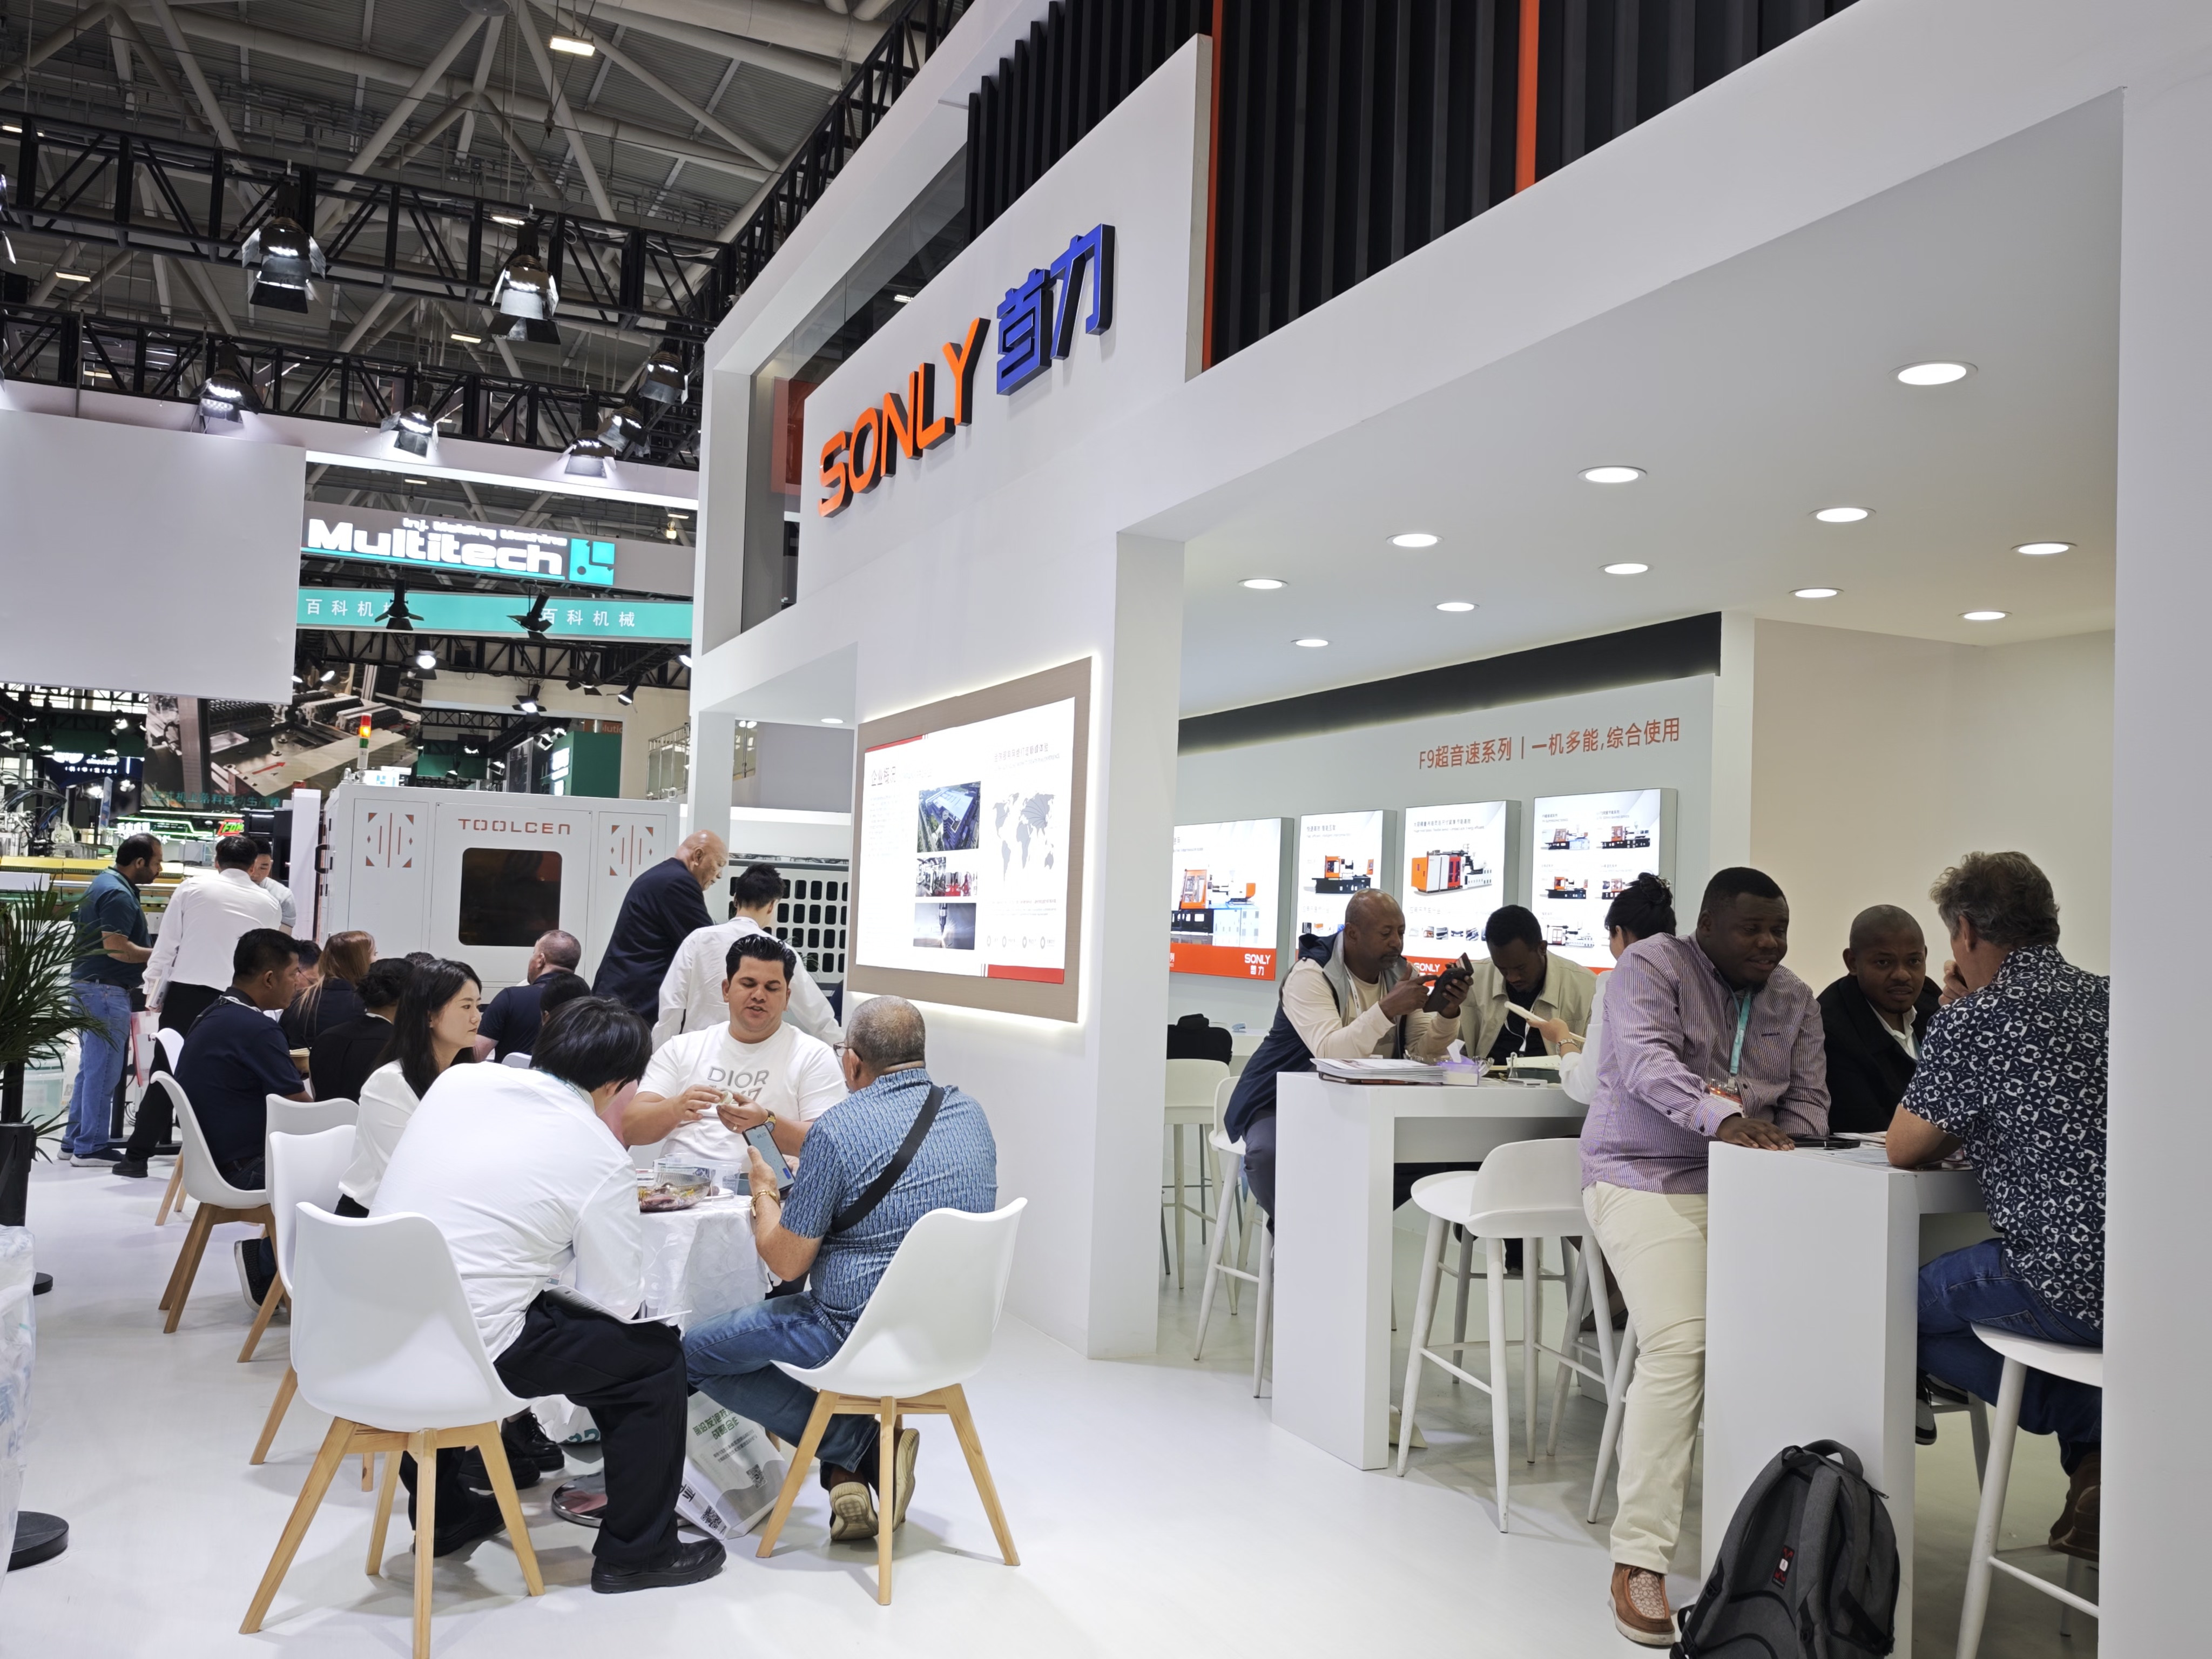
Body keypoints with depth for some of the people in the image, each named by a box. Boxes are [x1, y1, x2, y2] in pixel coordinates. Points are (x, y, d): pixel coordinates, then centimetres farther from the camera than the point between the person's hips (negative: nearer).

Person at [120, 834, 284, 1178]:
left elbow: (166, 944, 2)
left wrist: (154, 993, 8)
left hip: (185, 990, -1)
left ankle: (138, 1156, 9)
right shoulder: (268, 905, 8)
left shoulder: (193, 888, 3)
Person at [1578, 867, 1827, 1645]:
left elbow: (1810, 1100, 11)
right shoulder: (1652, 966, -4)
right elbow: (1644, 1058, -20)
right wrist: (1721, 1118, -36)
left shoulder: (1796, 1000, 14)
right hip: (1648, 1179, -5)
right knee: (1680, 1344, -24)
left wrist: (1778, 1139, -13)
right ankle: (1638, 1560, -19)